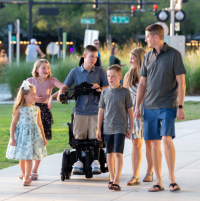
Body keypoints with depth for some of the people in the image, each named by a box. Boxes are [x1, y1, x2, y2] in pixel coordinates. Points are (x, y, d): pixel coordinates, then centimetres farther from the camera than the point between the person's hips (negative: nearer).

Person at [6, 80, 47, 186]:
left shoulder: (36, 109, 3)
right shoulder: (19, 109, -6)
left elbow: (39, 124, 11)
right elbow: (13, 124, -4)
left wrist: (44, 138, 12)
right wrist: (12, 138, -8)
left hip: (33, 135, 1)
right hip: (22, 135, -1)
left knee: (29, 158, -4)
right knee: (22, 157, 11)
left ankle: (26, 177, -1)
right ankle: (23, 173, 34)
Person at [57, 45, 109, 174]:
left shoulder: (100, 71, 6)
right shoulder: (75, 72, 9)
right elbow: (66, 85, 10)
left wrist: (100, 89, -16)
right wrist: (61, 93, -11)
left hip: (95, 109, -1)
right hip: (80, 110, 1)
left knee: (95, 136, -3)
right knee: (78, 136, 0)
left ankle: (95, 162, 7)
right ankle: (79, 161, 10)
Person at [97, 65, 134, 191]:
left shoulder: (125, 92, -3)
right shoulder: (105, 92, 6)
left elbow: (130, 110, 2)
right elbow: (101, 110, 11)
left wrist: (131, 127, 2)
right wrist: (99, 129, 11)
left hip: (120, 127, -4)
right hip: (107, 127, 4)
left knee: (118, 153, -13)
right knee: (109, 153, 11)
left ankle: (117, 181, -16)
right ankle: (112, 178, 23)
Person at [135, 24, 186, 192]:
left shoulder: (174, 55, -4)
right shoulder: (148, 56, 10)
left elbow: (181, 82, -5)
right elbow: (142, 83, 15)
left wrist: (180, 107, -11)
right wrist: (137, 106, 9)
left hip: (168, 106, -5)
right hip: (150, 107, 5)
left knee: (166, 139, -17)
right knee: (155, 143, 4)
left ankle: (172, 178, -7)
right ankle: (158, 181, 10)